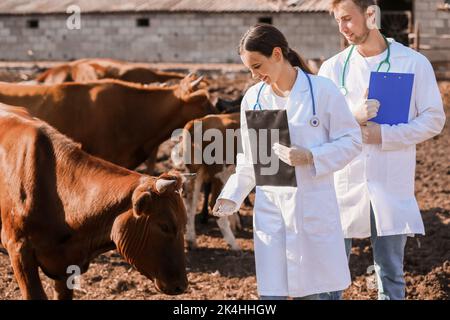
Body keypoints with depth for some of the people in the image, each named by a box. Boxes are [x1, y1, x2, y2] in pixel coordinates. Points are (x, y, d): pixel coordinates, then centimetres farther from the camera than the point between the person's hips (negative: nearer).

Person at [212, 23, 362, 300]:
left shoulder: (322, 91, -8)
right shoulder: (253, 98, 5)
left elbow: (351, 141, -5)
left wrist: (311, 157, -18)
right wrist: (233, 195, 1)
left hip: (312, 204, -3)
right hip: (270, 207, 3)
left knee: (308, 291, 5)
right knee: (271, 291, 1)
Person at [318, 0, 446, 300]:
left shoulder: (414, 63, 1)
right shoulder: (333, 68, 6)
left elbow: (434, 119, 1)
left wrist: (383, 135, -12)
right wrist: (354, 116, -16)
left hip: (391, 185, -1)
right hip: (344, 183, 2)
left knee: (391, 274, 5)